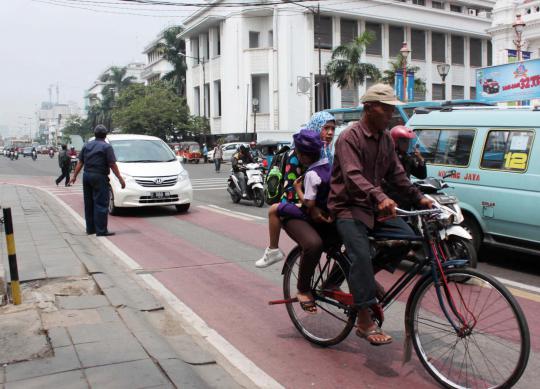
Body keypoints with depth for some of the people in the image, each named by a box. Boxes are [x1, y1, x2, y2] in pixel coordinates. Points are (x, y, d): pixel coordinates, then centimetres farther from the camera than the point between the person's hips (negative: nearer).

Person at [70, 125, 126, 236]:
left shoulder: (87, 145, 11)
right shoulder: (106, 147, -8)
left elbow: (80, 162, 12)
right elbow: (112, 165, -12)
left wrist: (74, 176, 18)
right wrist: (120, 179, -9)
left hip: (87, 176, 7)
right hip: (99, 177, -7)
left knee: (89, 204, 13)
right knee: (101, 204, -6)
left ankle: (90, 228, 18)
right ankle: (101, 230, -8)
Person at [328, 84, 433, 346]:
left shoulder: (386, 138, 11)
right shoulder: (350, 137, -15)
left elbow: (396, 173, 16)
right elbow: (353, 176, -30)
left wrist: (418, 198, 5)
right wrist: (380, 197, -45)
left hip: (375, 206, 8)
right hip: (348, 207, -8)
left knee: (407, 236, -10)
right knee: (362, 255, -24)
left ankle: (365, 279, 9)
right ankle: (364, 322, -18)